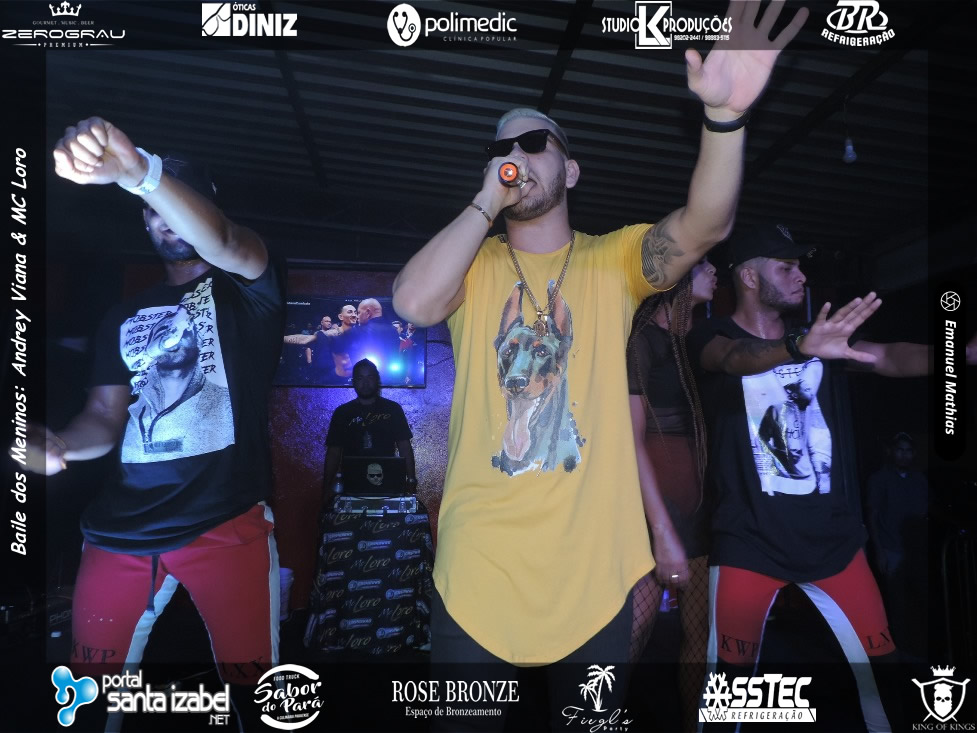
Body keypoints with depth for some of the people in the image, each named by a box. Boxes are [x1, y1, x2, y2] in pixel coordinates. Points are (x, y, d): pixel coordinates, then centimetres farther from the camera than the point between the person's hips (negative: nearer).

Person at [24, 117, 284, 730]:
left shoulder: (248, 287, 3)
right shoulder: (126, 318, 18)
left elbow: (224, 246, -21)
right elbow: (106, 416, 16)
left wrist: (139, 169, -37)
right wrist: (60, 443, -7)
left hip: (227, 524, -4)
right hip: (121, 530, 5)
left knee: (252, 683, 1)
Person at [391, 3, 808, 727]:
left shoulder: (614, 259, 2)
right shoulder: (472, 266, 3)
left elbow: (703, 227, -16)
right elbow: (414, 304, -18)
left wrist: (725, 116, -33)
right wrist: (488, 200, -11)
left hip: (594, 571, 1)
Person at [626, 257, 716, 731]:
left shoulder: (691, 343, 16)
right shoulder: (637, 338, -7)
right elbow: (630, 439, -13)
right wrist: (663, 531, -17)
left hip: (698, 504, 7)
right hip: (654, 512, -7)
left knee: (700, 632, 9)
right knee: (630, 639, -5)